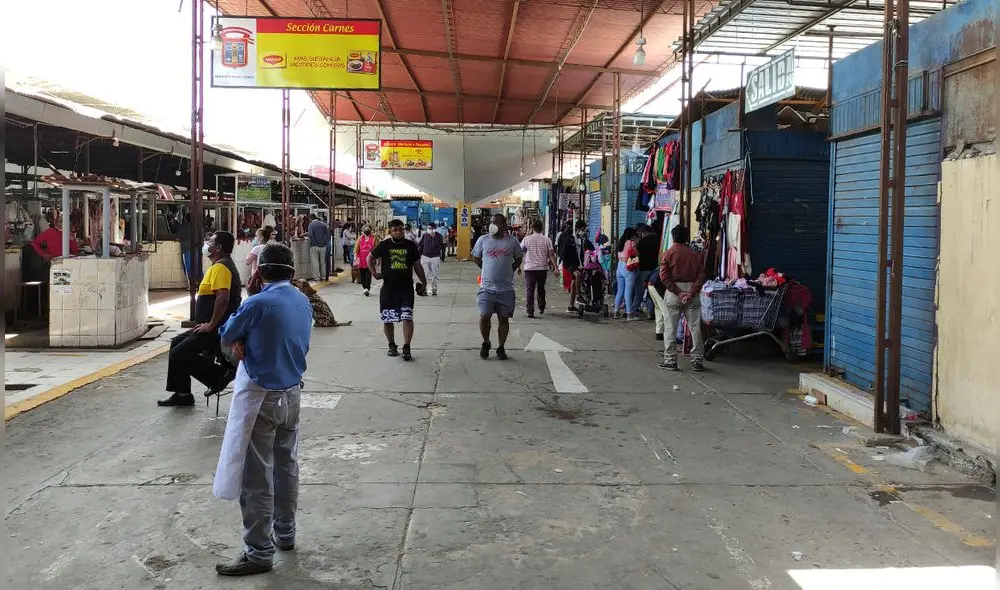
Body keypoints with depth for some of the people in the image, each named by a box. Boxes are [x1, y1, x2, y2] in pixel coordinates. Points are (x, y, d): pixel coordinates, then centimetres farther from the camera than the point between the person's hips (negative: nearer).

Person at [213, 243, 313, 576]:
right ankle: (285, 533, 32)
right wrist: (246, 344, -3)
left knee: (256, 477, 0)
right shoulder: (303, 302, 4)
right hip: (292, 393, 8)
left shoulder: (258, 303, -19)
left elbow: (225, 337, -4)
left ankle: (259, 552, 6)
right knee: (286, 466, 19)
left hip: (260, 397, -8)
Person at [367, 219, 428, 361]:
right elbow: (370, 257, 14)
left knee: (407, 318, -11)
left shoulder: (410, 245, 2)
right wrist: (374, 272, 1)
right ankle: (392, 345, 26)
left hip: (406, 287, -1)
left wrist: (424, 283, 9)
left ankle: (406, 348, -6)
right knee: (387, 319, 8)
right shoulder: (384, 245, 0)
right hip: (388, 288, 1)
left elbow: (417, 266, 9)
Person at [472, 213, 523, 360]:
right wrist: (486, 270, 10)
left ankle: (501, 348, 18)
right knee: (484, 316, -8)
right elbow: (476, 258, 15)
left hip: (506, 288, 0)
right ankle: (486, 343, 16)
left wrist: (509, 271, 6)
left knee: (503, 319, 5)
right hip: (487, 287, 0)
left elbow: (518, 259, 15)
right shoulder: (483, 240, 1)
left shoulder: (512, 241, 0)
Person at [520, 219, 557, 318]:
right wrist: (555, 267, -2)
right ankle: (541, 308, 32)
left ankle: (530, 311, -11)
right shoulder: (546, 239, 0)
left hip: (530, 268, -2)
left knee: (529, 290, -2)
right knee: (541, 289, 20)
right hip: (543, 268, 2)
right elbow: (551, 254, -4)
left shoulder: (527, 239, -2)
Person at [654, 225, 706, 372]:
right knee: (695, 327, 6)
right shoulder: (695, 255, 4)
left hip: (673, 292, -2)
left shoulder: (668, 253, -1)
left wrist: (678, 292, -11)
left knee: (670, 328, 3)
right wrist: (691, 293, -11)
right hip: (692, 291, 2)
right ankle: (696, 360, 7)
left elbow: (664, 276, -10)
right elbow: (701, 276, -5)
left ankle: (670, 360, 3)